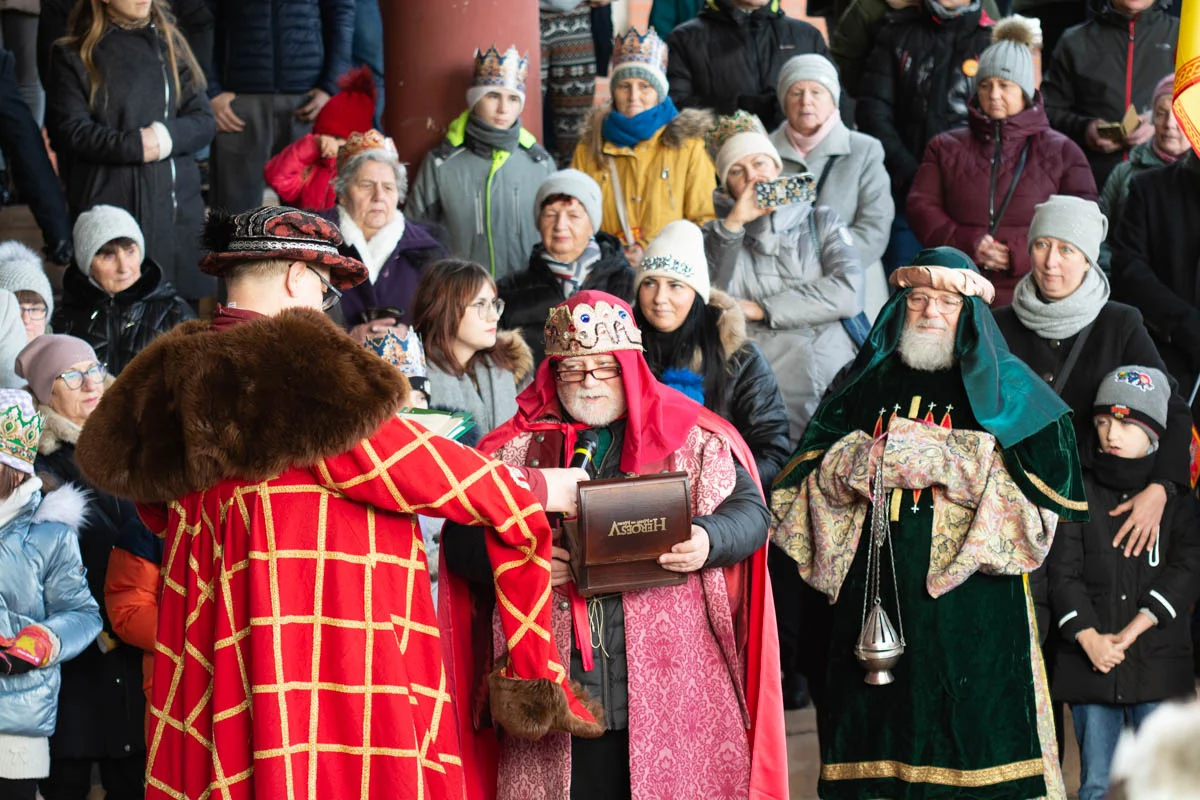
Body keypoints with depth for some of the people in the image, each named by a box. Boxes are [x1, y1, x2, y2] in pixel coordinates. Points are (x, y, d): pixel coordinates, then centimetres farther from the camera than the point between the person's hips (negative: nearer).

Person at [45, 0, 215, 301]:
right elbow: (72, 132, -5)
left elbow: (202, 121, 9)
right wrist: (135, 146, -15)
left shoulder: (170, 44, 14)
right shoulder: (73, 58, 4)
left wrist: (165, 135, -11)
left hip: (177, 206, 3)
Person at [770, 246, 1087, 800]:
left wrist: (937, 458, -14)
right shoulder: (867, 381, 17)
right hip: (874, 586, 3)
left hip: (968, 584, -3)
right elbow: (811, 469, 10)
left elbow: (1049, 466, -7)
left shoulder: (1003, 386, 8)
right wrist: (864, 460, -12)